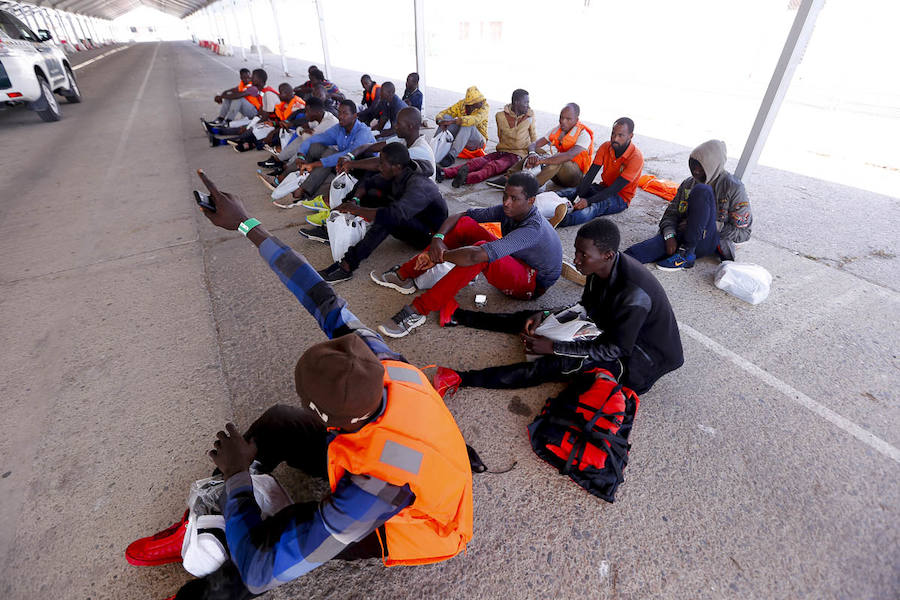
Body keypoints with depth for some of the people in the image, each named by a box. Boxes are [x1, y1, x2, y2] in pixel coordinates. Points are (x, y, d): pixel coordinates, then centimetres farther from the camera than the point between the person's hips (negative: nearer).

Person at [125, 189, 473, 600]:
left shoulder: (374, 483, -45)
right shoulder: (382, 366, -31)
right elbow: (323, 300, -21)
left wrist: (236, 472, -21)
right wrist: (247, 226, -16)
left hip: (403, 527, -5)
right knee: (279, 421, -4)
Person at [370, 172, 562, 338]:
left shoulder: (533, 229, -34)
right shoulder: (509, 210, -9)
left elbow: (476, 255, -46)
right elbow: (459, 215, -6)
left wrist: (438, 256, -32)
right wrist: (438, 237, -25)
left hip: (534, 283, -7)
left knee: (480, 253, -38)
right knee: (465, 224, -12)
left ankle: (418, 311, -37)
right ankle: (404, 275, -9)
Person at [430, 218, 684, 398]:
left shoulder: (633, 295, -36)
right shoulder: (603, 267, -11)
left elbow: (615, 350, -28)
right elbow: (586, 307, 4)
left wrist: (553, 346, -29)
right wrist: (545, 316, -11)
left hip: (640, 360, -8)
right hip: (614, 330, 8)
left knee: (561, 363, -29)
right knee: (535, 318, 0)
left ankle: (462, 380, -32)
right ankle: (459, 316, 9)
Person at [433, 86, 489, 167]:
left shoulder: (485, 106, -15)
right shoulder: (462, 104, -4)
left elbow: (475, 120, -35)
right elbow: (441, 114, -4)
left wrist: (452, 121, -44)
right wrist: (440, 121, -29)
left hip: (477, 141, -4)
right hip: (460, 138, 4)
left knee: (468, 125, -34)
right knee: (446, 117, -17)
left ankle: (451, 156, -40)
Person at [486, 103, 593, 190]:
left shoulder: (583, 134, -16)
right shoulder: (556, 130, 4)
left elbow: (569, 156, -35)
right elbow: (533, 145, -4)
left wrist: (540, 161, -44)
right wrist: (532, 154, -30)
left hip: (576, 175, -6)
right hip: (558, 176, 6)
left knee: (559, 161, -37)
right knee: (533, 156, -10)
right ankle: (507, 179, -25)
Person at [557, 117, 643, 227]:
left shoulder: (636, 157, -19)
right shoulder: (605, 147, -2)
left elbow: (615, 188, -25)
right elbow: (590, 175, -10)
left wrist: (588, 201, -35)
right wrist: (578, 197, -26)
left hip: (621, 197, -6)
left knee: (594, 206, -38)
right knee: (574, 192, -21)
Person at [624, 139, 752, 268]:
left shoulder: (733, 187, -1)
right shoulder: (688, 183, 12)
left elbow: (743, 232, -2)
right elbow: (671, 213, 10)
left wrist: (707, 226, -12)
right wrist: (670, 235, -12)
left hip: (709, 243, -3)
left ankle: (686, 255, -29)